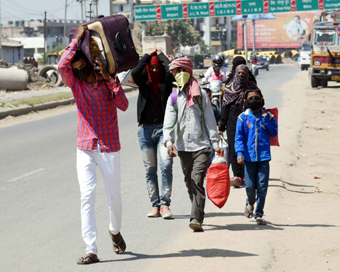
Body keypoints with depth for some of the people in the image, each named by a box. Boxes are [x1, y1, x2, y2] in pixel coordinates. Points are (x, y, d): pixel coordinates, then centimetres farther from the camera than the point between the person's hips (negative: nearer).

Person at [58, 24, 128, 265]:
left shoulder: (108, 82, -1)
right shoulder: (75, 83, 2)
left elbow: (123, 106, -16)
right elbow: (62, 65, -19)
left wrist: (110, 79, -22)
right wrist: (77, 39, -18)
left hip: (109, 148, -1)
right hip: (85, 149, 1)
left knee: (114, 197, 9)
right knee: (87, 197, -10)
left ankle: (115, 230, 40)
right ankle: (91, 250, -10)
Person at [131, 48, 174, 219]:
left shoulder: (166, 82, 4)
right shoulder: (144, 82, 8)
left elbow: (171, 70, -16)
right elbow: (135, 72, -12)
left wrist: (160, 54, 1)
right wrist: (148, 55, -1)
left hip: (163, 129, -2)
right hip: (146, 129, 2)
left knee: (166, 166, -14)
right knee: (150, 169, 5)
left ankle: (165, 204, -10)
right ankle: (155, 205, 10)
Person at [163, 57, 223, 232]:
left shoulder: (200, 94, 5)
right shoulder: (173, 97, 10)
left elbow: (209, 119, 4)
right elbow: (169, 122, 1)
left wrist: (215, 143, -2)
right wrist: (168, 141, -16)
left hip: (201, 145, -3)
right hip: (183, 146, 3)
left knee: (197, 181, -15)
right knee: (189, 183, 9)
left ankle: (196, 219, -20)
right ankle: (198, 215, 22)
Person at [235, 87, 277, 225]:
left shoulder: (268, 116, 8)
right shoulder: (243, 117, 3)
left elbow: (274, 133, 1)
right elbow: (238, 137, 0)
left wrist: (265, 120, -9)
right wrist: (240, 153, -12)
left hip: (263, 156, 1)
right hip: (249, 156, -1)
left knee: (262, 187, -1)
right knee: (250, 186, -1)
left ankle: (259, 214, 10)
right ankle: (250, 203, 32)